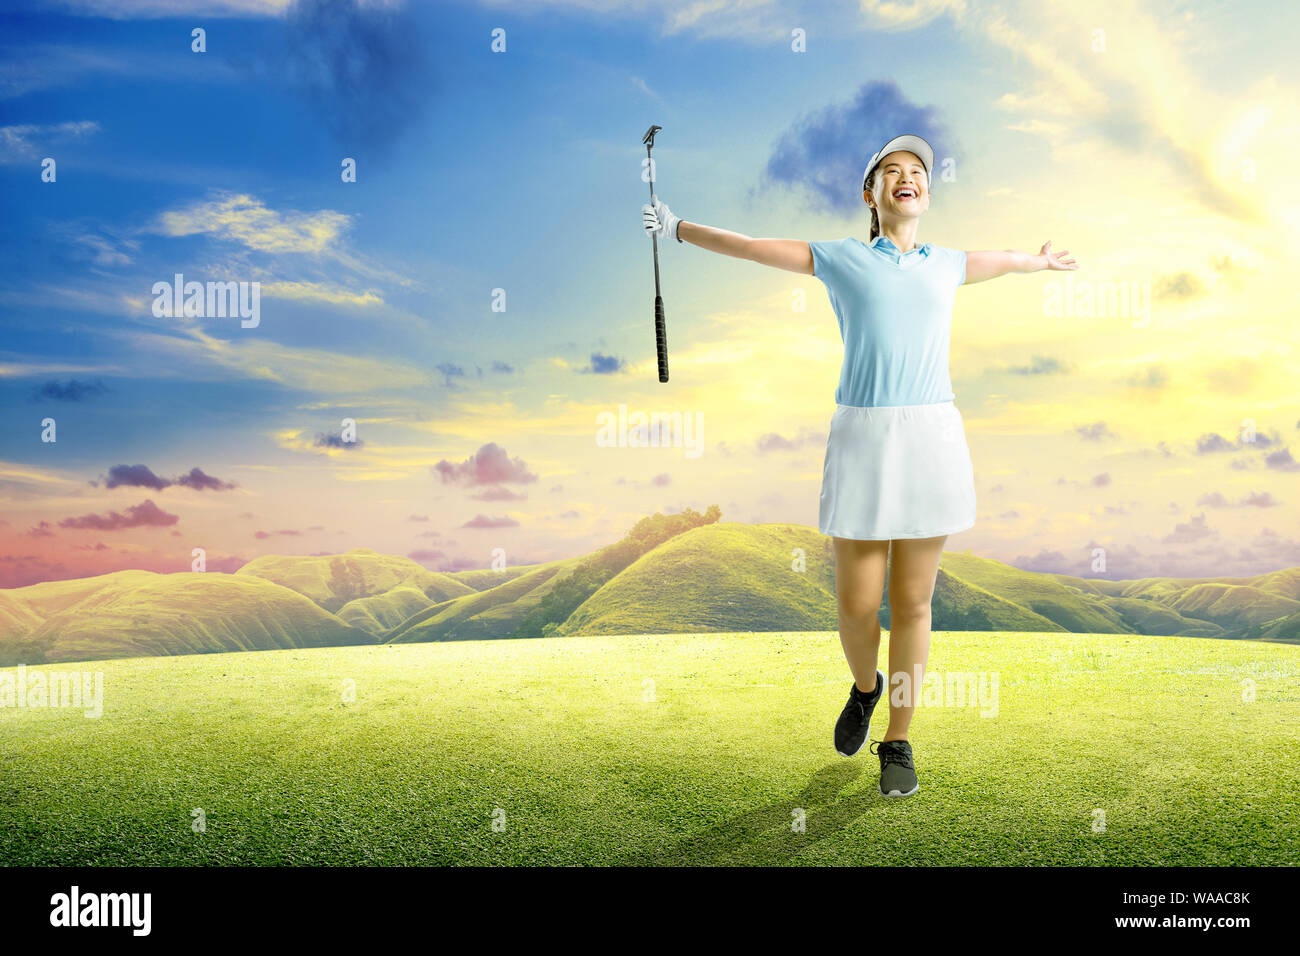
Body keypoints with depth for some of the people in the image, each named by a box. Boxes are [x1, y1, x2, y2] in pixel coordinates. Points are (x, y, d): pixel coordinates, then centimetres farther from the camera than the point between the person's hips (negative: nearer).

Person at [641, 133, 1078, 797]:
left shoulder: (945, 265, 16)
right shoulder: (839, 258, 8)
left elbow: (1001, 259, 39)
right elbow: (748, 247, 18)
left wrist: (1041, 262, 58)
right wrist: (680, 230, 28)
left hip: (932, 436, 2)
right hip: (861, 439, -2)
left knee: (912, 600, 4)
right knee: (856, 604, 1)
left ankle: (897, 743, 20)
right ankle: (865, 686, 36)